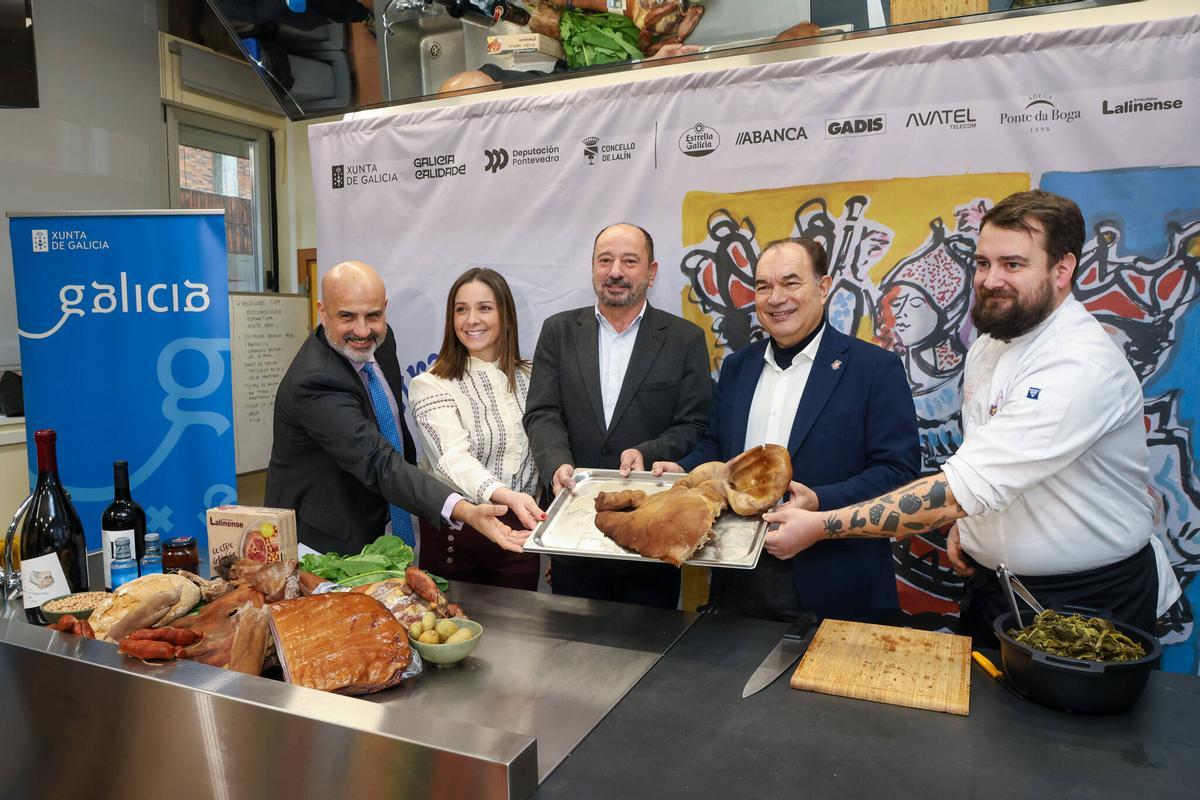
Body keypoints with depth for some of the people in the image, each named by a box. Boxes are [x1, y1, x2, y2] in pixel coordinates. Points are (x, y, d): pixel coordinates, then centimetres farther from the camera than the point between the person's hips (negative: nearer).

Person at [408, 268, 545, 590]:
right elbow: (454, 458, -24)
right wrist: (506, 496, -41)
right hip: (455, 531, -3)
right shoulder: (430, 385, -10)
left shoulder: (528, 378, 4)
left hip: (520, 529, 4)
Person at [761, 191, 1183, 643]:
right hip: (991, 585, 7)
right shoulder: (987, 345, 1)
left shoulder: (1083, 367, -27)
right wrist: (965, 521, -3)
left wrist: (822, 525, -36)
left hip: (1088, 601, -7)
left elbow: (967, 487, -35)